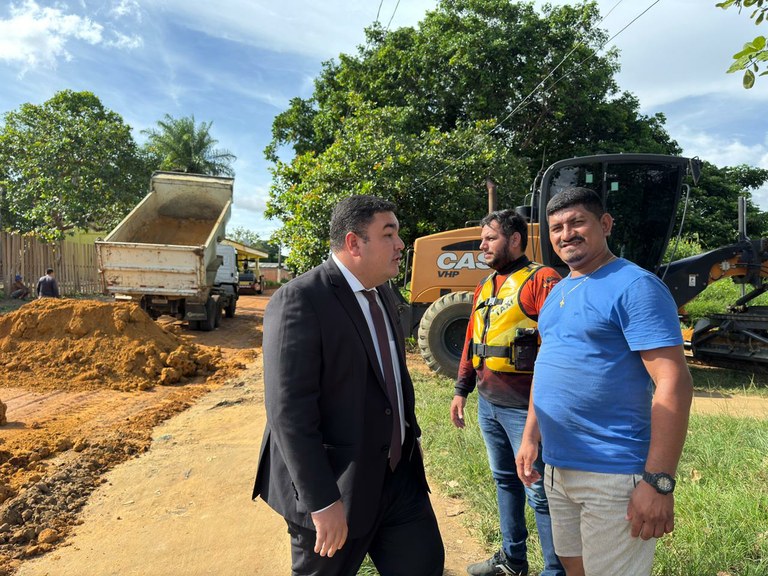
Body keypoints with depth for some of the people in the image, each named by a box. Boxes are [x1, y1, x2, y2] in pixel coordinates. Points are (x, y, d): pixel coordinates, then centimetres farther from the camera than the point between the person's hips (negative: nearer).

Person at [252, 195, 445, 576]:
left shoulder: (382, 293, 6)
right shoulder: (299, 301, -20)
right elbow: (288, 411, -23)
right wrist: (322, 502, -22)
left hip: (398, 474, 7)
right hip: (336, 485, -7)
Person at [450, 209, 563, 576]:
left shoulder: (541, 280, -12)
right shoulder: (485, 287, 13)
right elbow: (471, 343, 18)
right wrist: (461, 390, 18)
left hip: (525, 408, -8)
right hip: (488, 405, 8)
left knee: (539, 491, 4)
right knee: (504, 481, 20)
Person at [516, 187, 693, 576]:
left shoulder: (634, 286, -14)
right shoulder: (559, 291, 11)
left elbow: (673, 384, -20)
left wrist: (659, 482, -23)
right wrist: (530, 437, 15)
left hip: (613, 474, -7)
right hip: (556, 467, 8)